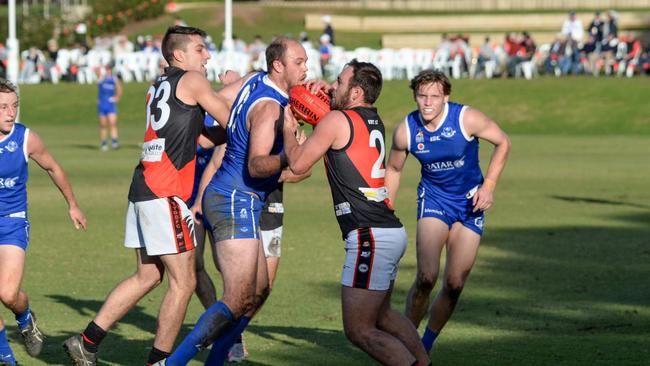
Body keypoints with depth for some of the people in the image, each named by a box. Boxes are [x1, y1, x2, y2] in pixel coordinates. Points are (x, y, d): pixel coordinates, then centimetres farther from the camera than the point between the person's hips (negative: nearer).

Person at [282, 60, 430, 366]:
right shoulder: (374, 121, 15)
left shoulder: (337, 119, -8)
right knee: (382, 315, 26)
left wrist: (288, 129, 14)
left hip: (370, 237, -9)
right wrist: (328, 90, 22)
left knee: (358, 330, -7)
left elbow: (298, 164, -3)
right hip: (392, 231, 9)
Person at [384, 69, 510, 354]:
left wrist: (488, 186, -11)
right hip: (433, 199, 0)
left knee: (454, 285, -1)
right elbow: (393, 169, 6)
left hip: (470, 202, 0)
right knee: (426, 278, -20)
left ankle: (425, 347, 19)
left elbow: (503, 143, -4)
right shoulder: (405, 131, -12)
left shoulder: (467, 119, -19)